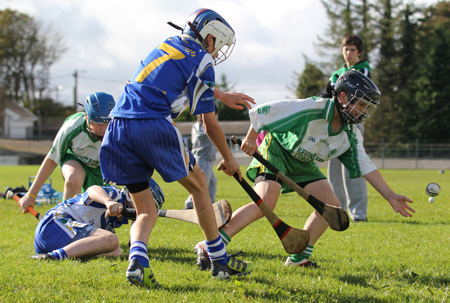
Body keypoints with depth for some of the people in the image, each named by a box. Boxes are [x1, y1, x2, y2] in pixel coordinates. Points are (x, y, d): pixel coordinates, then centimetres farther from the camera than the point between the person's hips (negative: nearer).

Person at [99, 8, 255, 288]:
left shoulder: (168, 46, 24)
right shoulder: (201, 62, 4)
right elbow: (210, 125, 8)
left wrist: (223, 96, 55)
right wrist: (229, 158, 23)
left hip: (119, 127, 6)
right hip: (153, 125, -6)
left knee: (145, 211, 12)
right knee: (199, 185, 15)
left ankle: (137, 259, -17)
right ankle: (220, 261, 20)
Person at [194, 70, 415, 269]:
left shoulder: (350, 135, -9)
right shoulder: (311, 110, -30)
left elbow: (366, 166, -2)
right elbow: (261, 112, -25)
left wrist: (391, 196, -7)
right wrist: (251, 139, -13)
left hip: (303, 164, 8)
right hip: (276, 150, -8)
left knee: (331, 207, -4)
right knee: (266, 202, -28)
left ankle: (298, 258, 6)